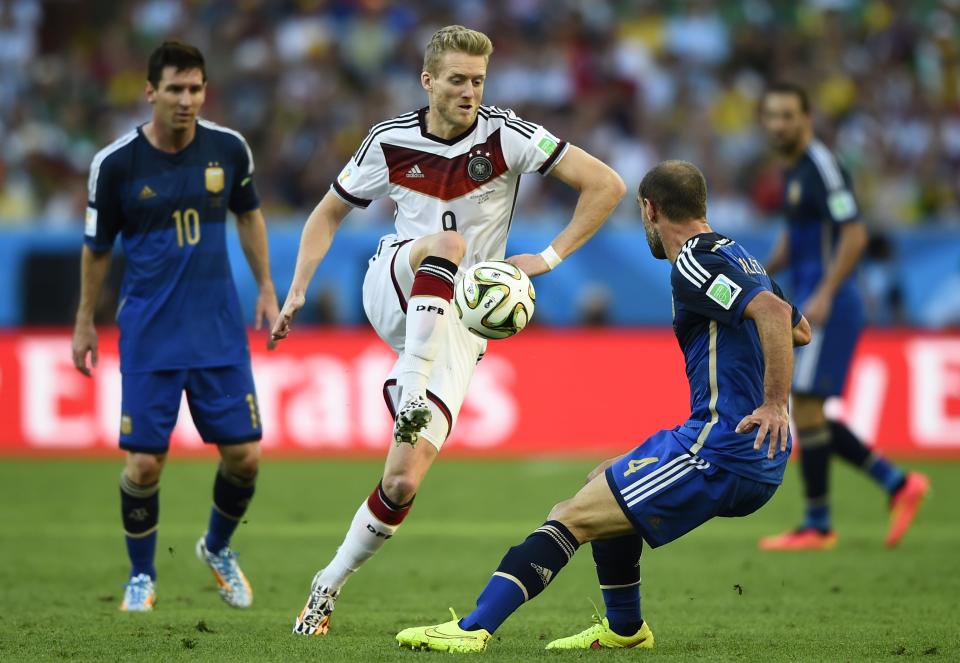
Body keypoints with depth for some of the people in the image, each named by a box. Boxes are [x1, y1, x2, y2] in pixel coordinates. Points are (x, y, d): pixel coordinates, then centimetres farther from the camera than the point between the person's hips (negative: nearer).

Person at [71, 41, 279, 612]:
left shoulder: (229, 149, -3)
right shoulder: (116, 163, -10)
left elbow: (249, 214, 15)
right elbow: (97, 247, 4)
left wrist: (266, 287, 12)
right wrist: (85, 321, 10)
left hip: (220, 328, 2)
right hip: (149, 333, -2)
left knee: (244, 454, 0)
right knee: (145, 462, -6)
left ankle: (218, 548, 29)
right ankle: (142, 576, 18)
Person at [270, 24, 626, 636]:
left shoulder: (506, 136, -9)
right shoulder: (391, 143, -2)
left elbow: (606, 185, -10)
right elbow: (330, 213, 12)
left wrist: (550, 257, -15)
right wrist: (297, 291, 0)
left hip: (460, 320, -1)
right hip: (393, 288, 1)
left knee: (404, 483, -12)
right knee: (446, 244, -36)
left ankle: (329, 587, 4)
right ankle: (408, 397, -43)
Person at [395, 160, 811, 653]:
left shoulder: (694, 265, -11)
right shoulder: (735, 256, 18)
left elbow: (773, 311, -27)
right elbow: (800, 329, 32)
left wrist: (775, 405, -26)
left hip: (720, 453, -10)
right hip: (758, 462, 10)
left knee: (571, 517, -10)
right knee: (606, 483, 27)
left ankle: (473, 628, -18)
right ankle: (624, 629, 31)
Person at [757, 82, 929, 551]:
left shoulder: (822, 168, -13)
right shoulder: (792, 170, 16)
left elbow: (854, 235, -20)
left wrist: (823, 294, -25)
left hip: (828, 306, -10)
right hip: (808, 303, 10)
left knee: (805, 406, -9)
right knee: (807, 412, 9)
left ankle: (817, 525, -3)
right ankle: (897, 484, 13)